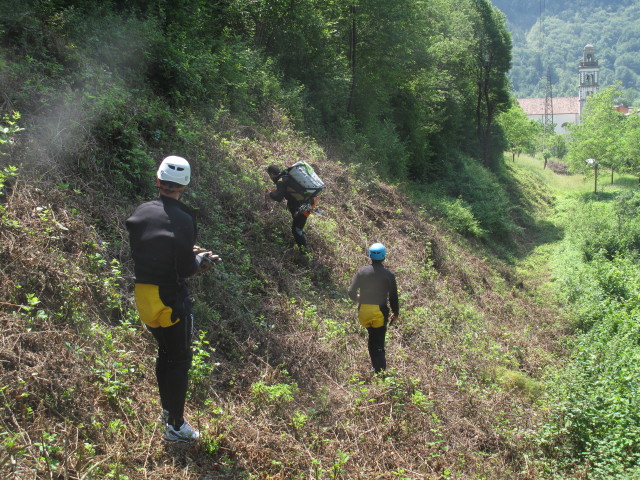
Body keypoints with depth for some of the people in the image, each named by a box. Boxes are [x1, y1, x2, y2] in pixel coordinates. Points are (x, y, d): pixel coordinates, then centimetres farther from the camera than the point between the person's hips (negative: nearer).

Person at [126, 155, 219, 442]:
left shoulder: (141, 212, -1)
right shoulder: (182, 219, -20)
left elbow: (137, 252, 9)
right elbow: (185, 269, -19)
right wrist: (200, 259, 3)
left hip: (143, 295, 7)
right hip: (170, 298, -6)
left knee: (164, 352, 24)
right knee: (180, 360, 7)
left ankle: (166, 410, 38)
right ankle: (176, 426, 14)